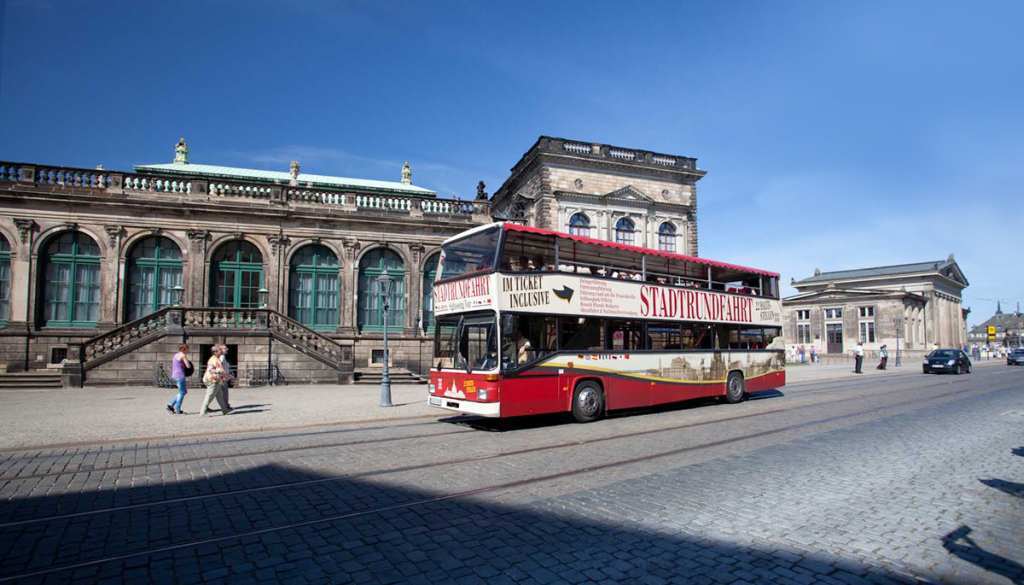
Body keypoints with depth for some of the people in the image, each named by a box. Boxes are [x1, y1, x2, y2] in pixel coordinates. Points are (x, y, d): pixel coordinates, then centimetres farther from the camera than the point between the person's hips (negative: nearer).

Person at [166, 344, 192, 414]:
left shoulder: (176, 355, 16)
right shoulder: (183, 355, -12)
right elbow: (188, 366, -15)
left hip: (174, 375, 9)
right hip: (180, 376, -9)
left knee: (184, 391, 16)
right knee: (182, 392, 0)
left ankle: (170, 405, 11)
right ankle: (177, 410, 2)